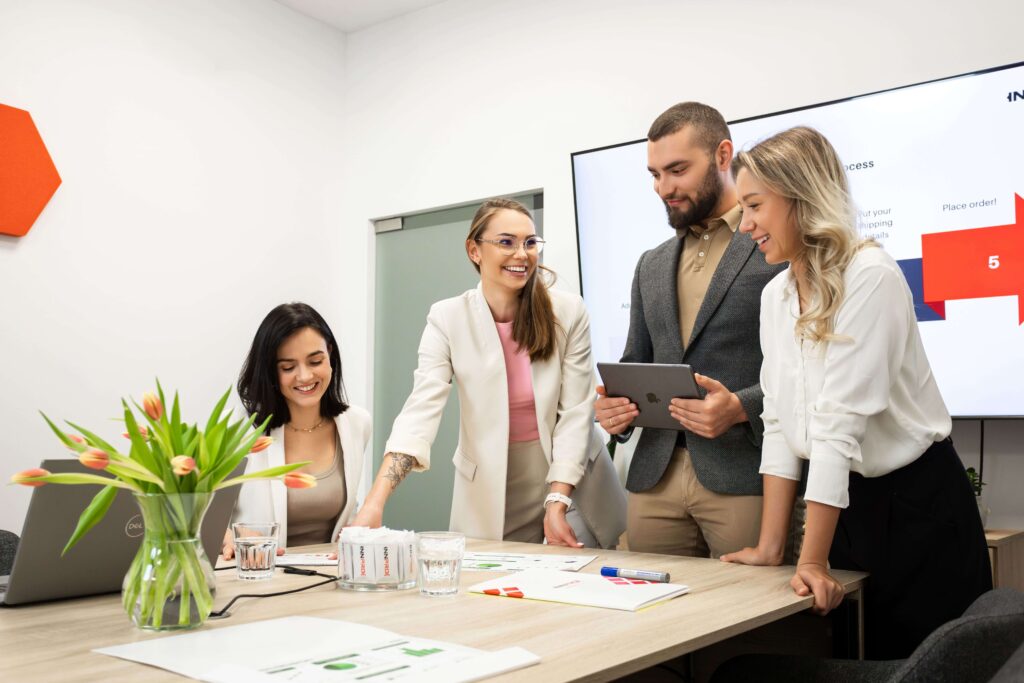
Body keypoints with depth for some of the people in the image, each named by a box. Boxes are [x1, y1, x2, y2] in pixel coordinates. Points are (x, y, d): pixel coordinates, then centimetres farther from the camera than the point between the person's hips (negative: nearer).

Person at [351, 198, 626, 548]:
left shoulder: (568, 311, -10)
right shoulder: (447, 319, -13)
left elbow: (576, 411, -11)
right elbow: (420, 411, -23)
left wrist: (556, 505, -19)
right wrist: (373, 503, -35)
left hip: (572, 480, 1)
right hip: (491, 488, -1)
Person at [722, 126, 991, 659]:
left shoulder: (869, 278, -22)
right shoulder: (775, 295, 1)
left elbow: (839, 424, -26)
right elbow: (780, 423, 0)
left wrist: (813, 561, -26)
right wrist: (769, 547, -3)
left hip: (917, 504, -6)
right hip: (847, 504, 7)